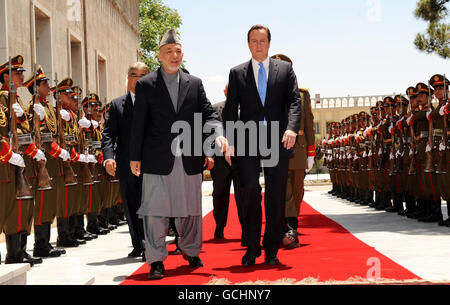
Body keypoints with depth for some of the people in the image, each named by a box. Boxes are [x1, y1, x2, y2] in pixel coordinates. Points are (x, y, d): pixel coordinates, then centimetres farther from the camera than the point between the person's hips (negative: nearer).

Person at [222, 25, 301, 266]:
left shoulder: (285, 69, 11)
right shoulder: (237, 73, 12)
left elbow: (294, 101, 1)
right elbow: (230, 110, 8)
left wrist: (292, 128, -17)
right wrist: (229, 142, -2)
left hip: (277, 140, 1)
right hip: (247, 142, 0)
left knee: (276, 196, 3)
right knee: (250, 190, -12)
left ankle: (271, 250, 14)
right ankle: (251, 248, 1)